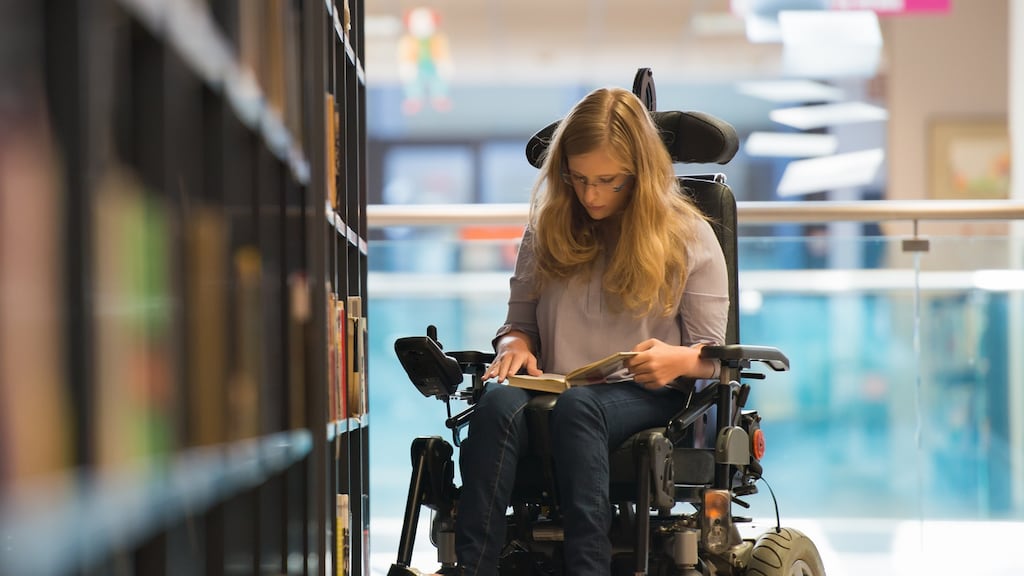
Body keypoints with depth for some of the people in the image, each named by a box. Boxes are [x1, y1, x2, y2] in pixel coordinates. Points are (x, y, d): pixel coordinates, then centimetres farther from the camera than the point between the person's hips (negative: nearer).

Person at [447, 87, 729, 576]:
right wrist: (514, 344, -3)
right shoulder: (548, 229, 16)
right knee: (500, 401, -35)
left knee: (576, 404, -39)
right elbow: (520, 320, 22)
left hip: (646, 399, -3)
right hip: (555, 390, 3)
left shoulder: (688, 236, 7)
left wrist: (677, 359, -18)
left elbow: (713, 356, 6)